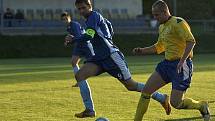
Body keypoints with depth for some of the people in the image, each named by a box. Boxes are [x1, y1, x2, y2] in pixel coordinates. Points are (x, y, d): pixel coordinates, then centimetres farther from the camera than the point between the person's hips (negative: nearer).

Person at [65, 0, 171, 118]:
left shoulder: (94, 15, -9)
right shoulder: (89, 20, 18)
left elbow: (89, 36, -22)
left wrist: (73, 40, -12)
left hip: (111, 55, -9)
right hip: (98, 58, 9)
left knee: (130, 85, -3)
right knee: (79, 75, -11)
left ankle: (162, 98, 11)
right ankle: (89, 110, -12)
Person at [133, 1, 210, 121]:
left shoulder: (178, 22, -13)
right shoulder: (162, 27, 15)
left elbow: (191, 41, -23)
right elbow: (159, 47, 28)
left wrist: (182, 61, -31)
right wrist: (142, 50, 15)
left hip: (182, 65, -9)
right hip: (167, 63, 9)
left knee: (175, 103, -10)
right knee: (146, 91, 0)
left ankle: (202, 106, 15)